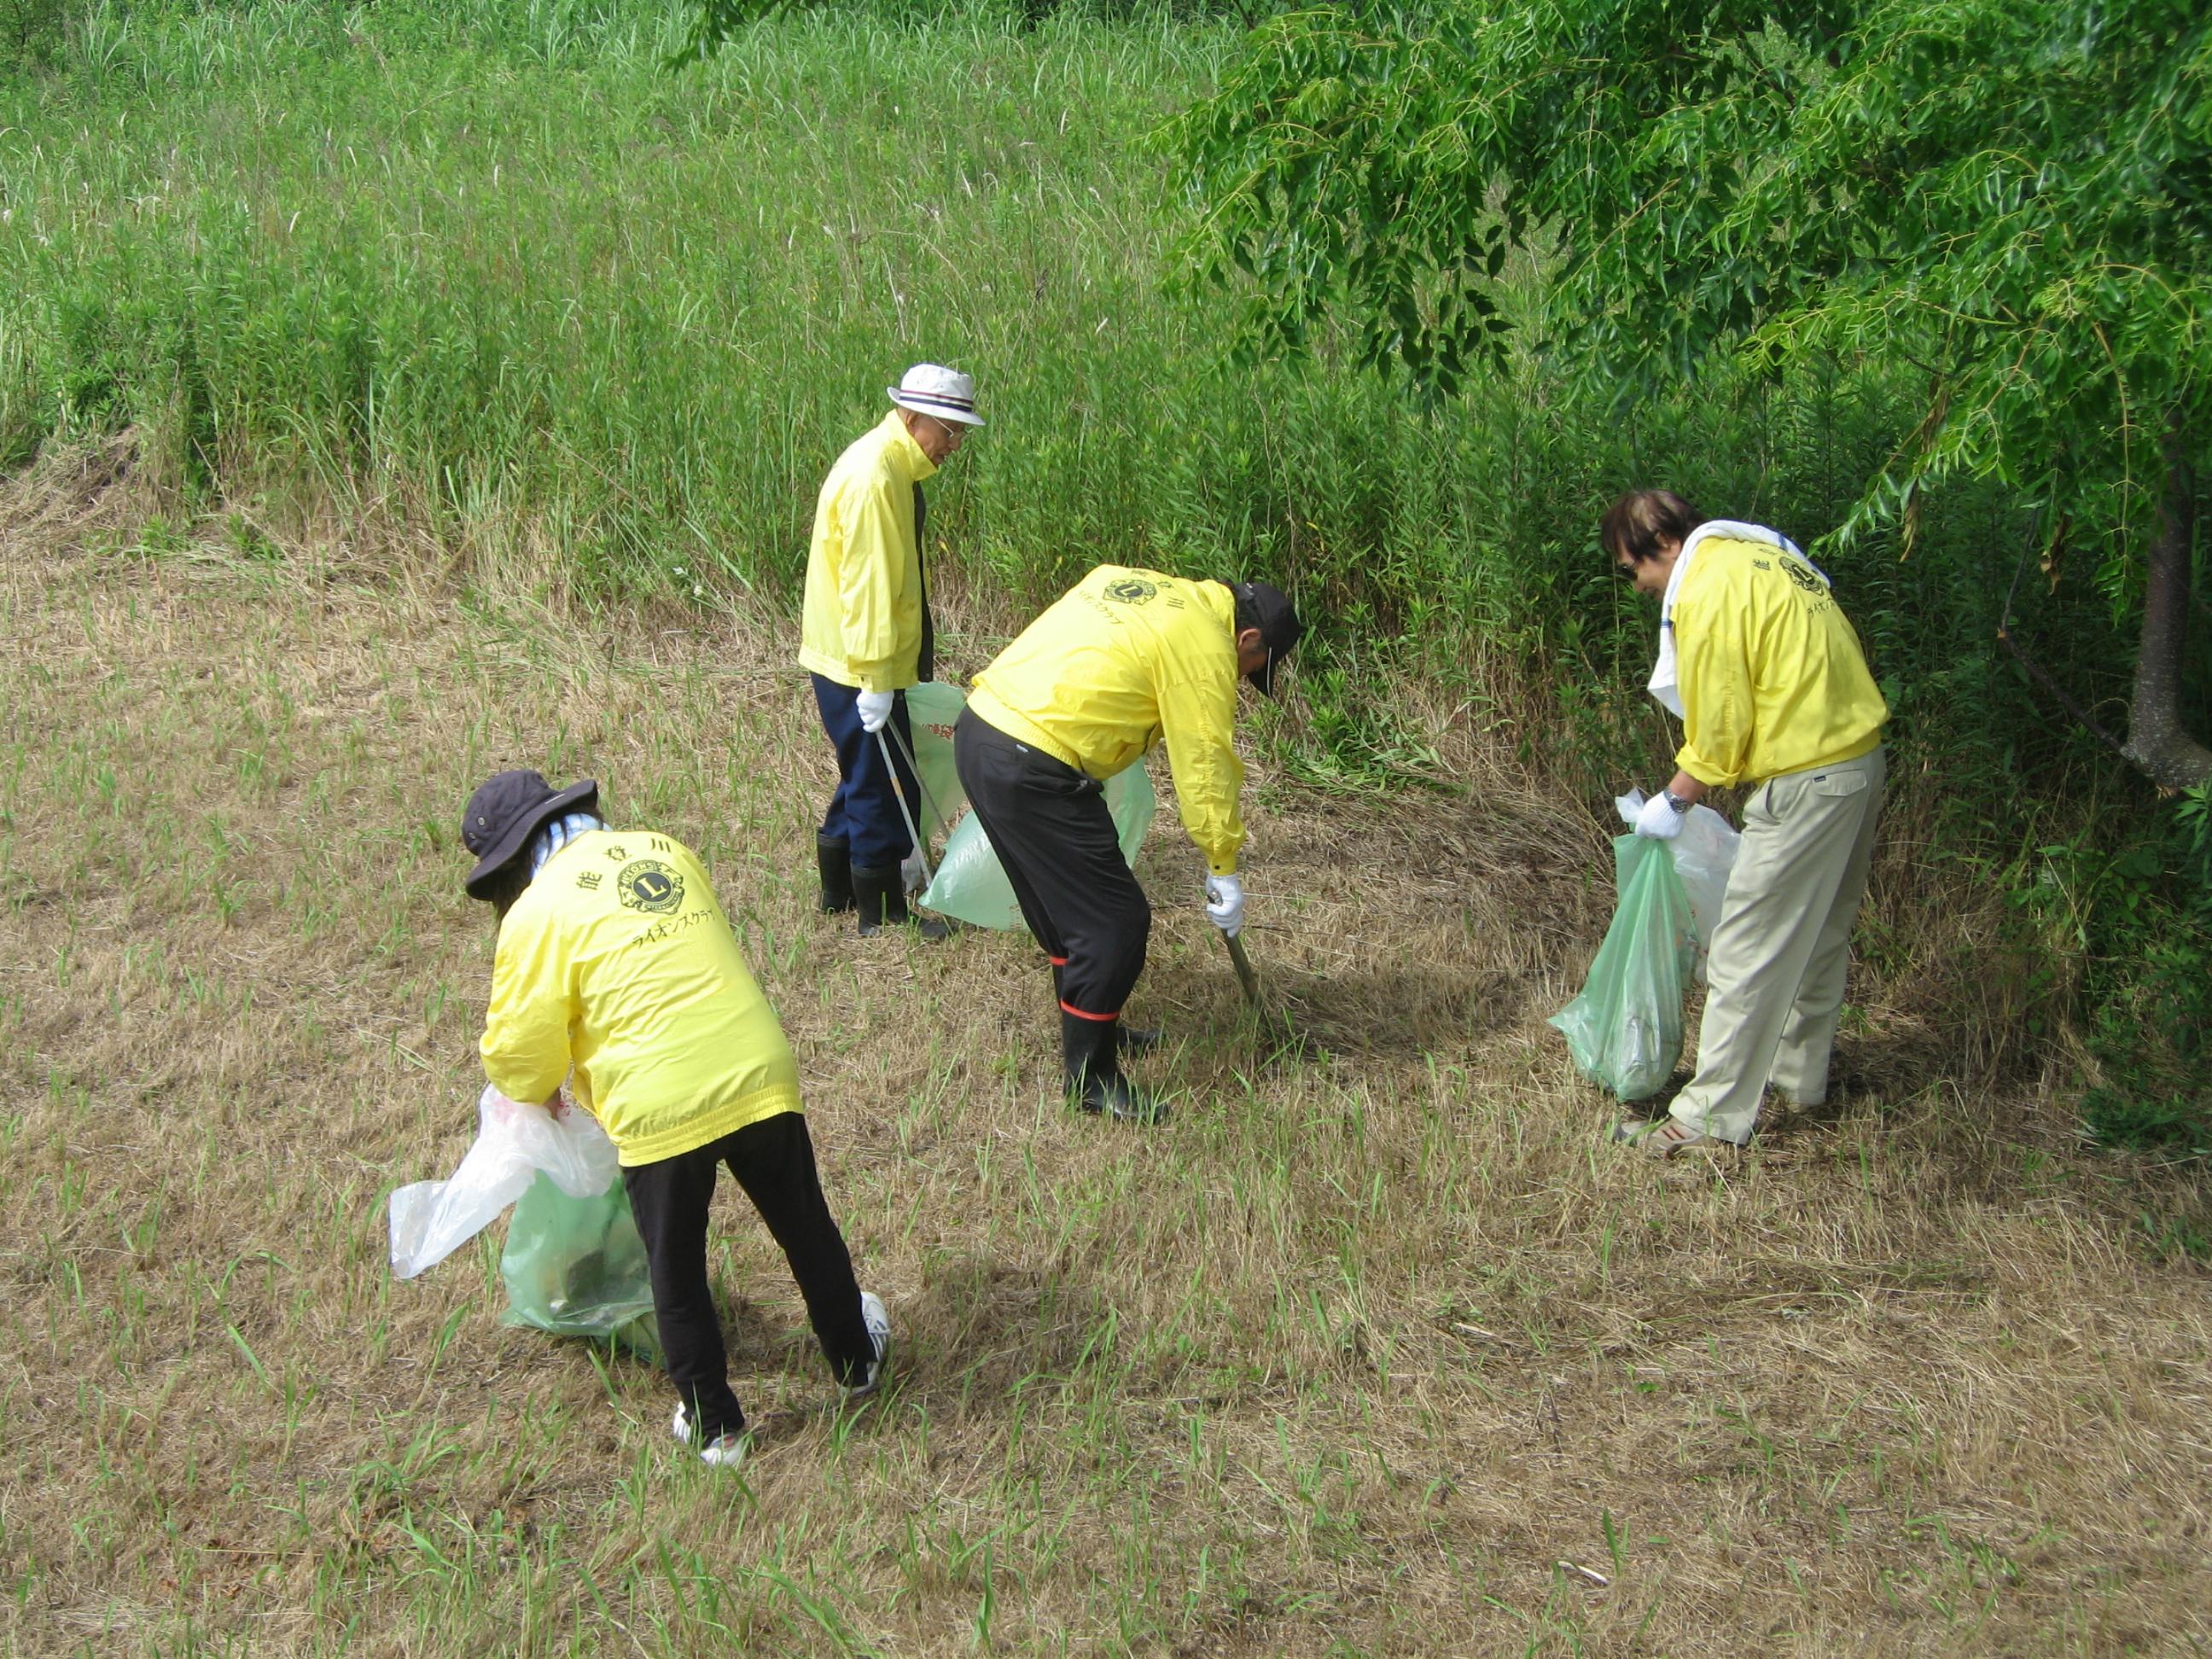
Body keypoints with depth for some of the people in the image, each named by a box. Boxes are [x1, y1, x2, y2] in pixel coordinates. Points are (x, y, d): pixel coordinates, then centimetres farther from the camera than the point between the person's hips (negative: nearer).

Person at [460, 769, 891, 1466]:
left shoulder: (536, 915, -6)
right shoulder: (667, 852, 11)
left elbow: (518, 1051, -3)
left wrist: (538, 1090, 21)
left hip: (660, 1111, -5)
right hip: (758, 1076, 5)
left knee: (676, 1272, 16)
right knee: (805, 1230, 24)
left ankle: (714, 1426, 26)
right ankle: (857, 1361, 42)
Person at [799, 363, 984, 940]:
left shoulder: (894, 468, 11)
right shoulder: (872, 477, -21)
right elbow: (867, 584, -25)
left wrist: (899, 665, 23)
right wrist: (875, 679, -24)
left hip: (876, 663, 10)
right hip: (858, 667, -10)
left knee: (866, 777, 20)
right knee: (885, 785, -2)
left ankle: (839, 887, 33)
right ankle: (883, 914, 9)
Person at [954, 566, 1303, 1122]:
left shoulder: (1134, 582, 18)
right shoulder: (1205, 645, -6)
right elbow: (1204, 766, -5)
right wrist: (1223, 870, 5)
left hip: (979, 727, 9)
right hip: (1032, 771, -9)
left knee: (1063, 907, 24)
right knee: (1114, 920, 0)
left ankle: (1092, 1030, 38)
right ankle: (1090, 1076, 8)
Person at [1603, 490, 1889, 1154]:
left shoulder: (1709, 590, -15)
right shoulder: (1760, 555, 13)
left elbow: (1719, 721, -14)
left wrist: (1676, 800, -1)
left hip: (1805, 780, -10)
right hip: (1859, 756, 10)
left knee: (1748, 950, -3)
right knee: (1819, 933, 22)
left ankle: (1713, 1114, 2)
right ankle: (1800, 1072, 37)